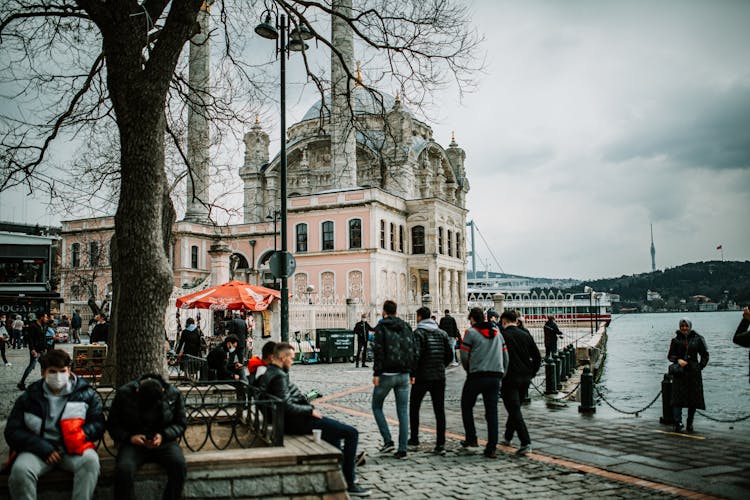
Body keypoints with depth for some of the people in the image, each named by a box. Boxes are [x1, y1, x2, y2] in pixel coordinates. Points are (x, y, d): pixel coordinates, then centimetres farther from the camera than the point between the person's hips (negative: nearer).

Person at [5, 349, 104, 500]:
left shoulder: (86, 394, 8)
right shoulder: (29, 397, 10)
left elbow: (98, 424, 9)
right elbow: (13, 431, 7)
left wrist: (81, 436, -14)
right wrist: (43, 448, -9)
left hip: (73, 448, -1)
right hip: (39, 449, 1)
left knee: (90, 461, -33)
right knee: (20, 470, -31)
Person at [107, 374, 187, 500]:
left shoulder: (173, 394, -6)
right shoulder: (124, 393, -8)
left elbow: (181, 423, 3)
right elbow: (112, 424, 1)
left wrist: (163, 435, -15)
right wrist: (129, 437, -17)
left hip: (163, 441, 1)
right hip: (133, 442, 0)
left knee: (179, 466, -30)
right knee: (123, 470, -33)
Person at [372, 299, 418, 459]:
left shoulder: (381, 327, -5)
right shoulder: (406, 327, 10)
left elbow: (378, 350, -14)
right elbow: (414, 351, 9)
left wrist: (376, 373, -11)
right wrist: (412, 373, 14)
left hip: (386, 374, -4)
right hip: (403, 374, 4)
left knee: (376, 406, 13)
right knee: (403, 412, 7)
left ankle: (387, 441, 2)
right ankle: (402, 449, 5)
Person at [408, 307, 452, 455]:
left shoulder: (418, 332, -8)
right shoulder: (442, 333, 9)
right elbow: (449, 355, 9)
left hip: (422, 376, -4)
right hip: (439, 377, 4)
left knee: (414, 407, 15)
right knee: (439, 410, 2)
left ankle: (414, 438, 22)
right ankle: (440, 444, -4)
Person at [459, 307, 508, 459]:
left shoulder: (471, 332, -3)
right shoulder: (497, 332, 14)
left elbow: (464, 356, -6)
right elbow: (505, 355, 13)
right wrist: (501, 375, 18)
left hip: (477, 376, -4)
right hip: (495, 376, 4)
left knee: (466, 407, 15)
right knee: (492, 411, 5)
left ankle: (471, 439, 13)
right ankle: (492, 448, 2)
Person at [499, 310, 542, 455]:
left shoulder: (502, 335, -9)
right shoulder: (526, 335, 6)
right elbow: (537, 357, 8)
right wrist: (531, 373, 15)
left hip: (510, 378, -6)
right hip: (525, 378, 6)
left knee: (514, 410, -4)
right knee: (515, 408, 20)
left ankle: (526, 443, -12)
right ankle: (507, 437, 34)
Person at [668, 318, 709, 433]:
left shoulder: (697, 339, 5)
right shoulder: (675, 340, 4)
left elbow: (705, 355, 11)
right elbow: (670, 355, 7)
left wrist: (700, 367, 1)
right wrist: (678, 360, -12)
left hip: (693, 373, 1)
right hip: (679, 373, -1)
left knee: (693, 398, 5)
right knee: (678, 398, -8)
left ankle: (690, 423, 17)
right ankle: (678, 423, -10)